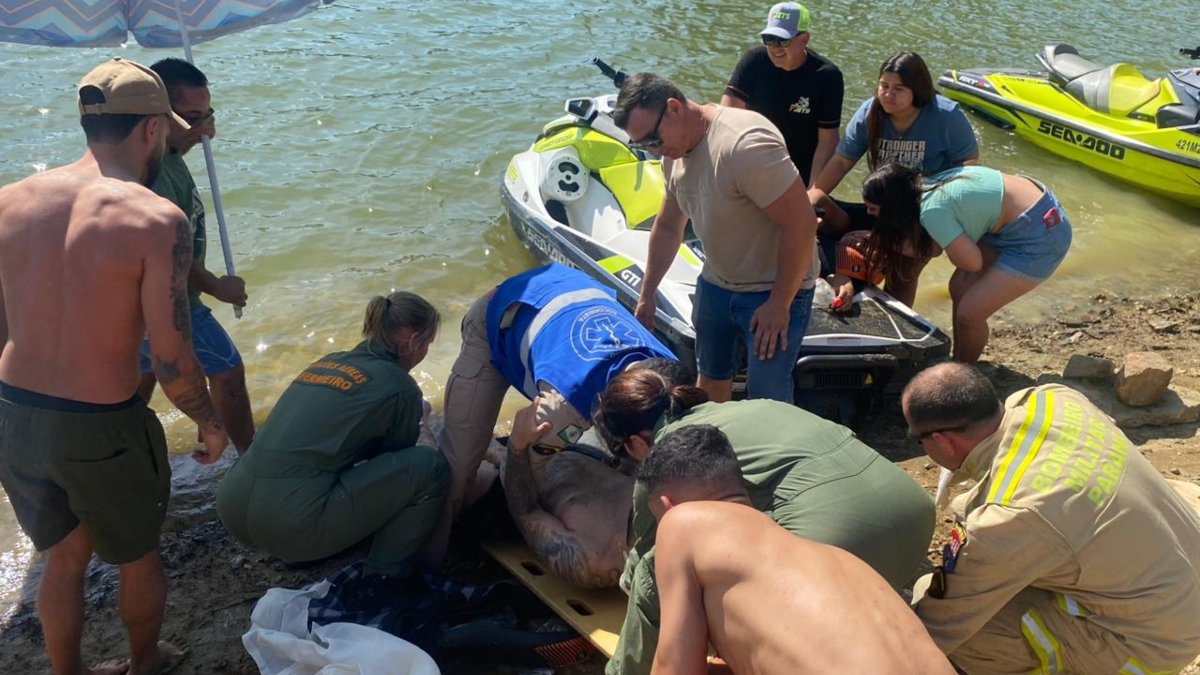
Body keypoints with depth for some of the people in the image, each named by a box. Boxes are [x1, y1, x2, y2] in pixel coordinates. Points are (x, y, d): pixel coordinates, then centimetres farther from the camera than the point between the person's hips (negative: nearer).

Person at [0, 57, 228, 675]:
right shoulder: (156, 219, -19)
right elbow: (170, 361, -20)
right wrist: (210, 424, -1)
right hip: (99, 431, -5)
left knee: (63, 556, 27)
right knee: (138, 555, 23)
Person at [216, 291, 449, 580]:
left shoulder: (329, 361, 19)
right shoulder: (398, 386, -1)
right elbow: (396, 456, 15)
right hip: (292, 526, -8)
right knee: (429, 466, -1)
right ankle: (383, 577, 11)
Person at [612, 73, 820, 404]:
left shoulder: (745, 144, -30)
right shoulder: (675, 152, 0)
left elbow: (801, 224, -28)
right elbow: (667, 228, 14)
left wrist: (779, 304, -21)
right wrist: (646, 296, 18)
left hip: (775, 290, -8)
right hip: (715, 283, 8)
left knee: (766, 399, -7)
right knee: (711, 375, 23)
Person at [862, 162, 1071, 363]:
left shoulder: (932, 210, -26)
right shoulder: (924, 186, -1)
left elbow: (972, 262, -17)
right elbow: (935, 246, 6)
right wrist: (887, 246, 3)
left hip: (1041, 234, -9)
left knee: (970, 313, -4)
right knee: (960, 288, 14)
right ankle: (956, 359, 35)